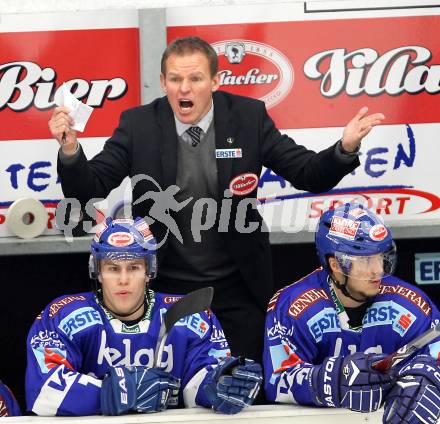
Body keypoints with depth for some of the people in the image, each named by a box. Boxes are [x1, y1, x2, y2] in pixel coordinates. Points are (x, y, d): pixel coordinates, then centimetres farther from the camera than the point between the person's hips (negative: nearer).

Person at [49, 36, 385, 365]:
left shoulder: (248, 117, -9)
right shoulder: (139, 124, -9)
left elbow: (309, 175, -7)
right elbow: (89, 190, -10)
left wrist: (345, 149, -27)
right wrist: (70, 148, -30)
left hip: (238, 289, 0)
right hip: (165, 287, 0)